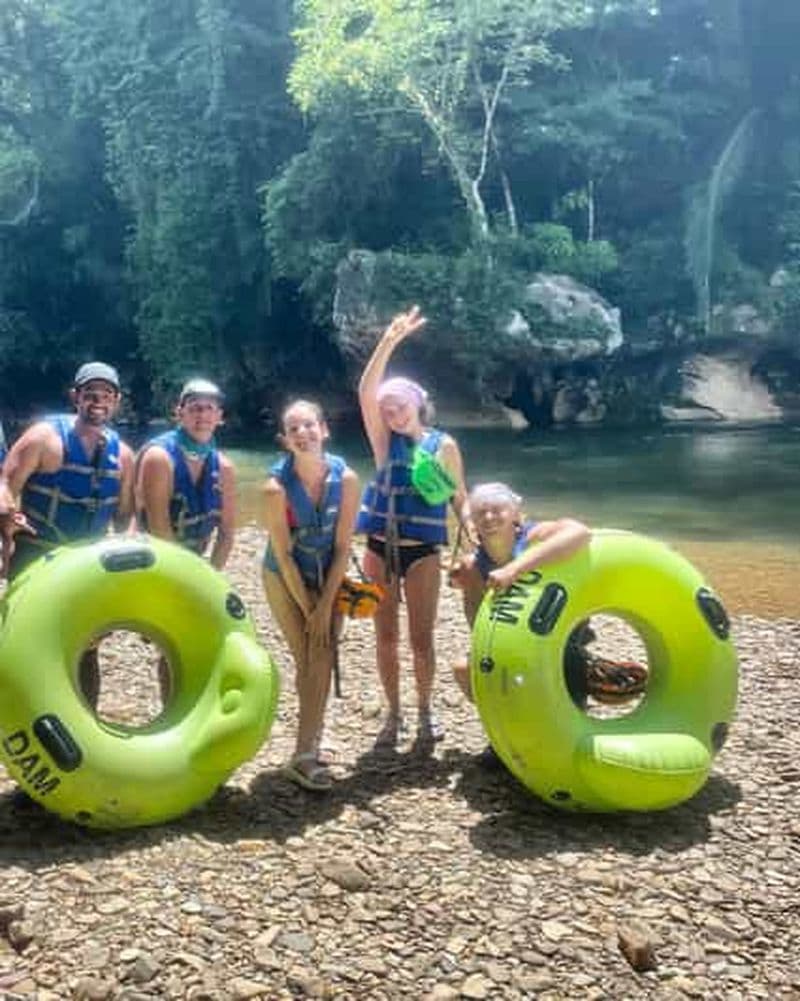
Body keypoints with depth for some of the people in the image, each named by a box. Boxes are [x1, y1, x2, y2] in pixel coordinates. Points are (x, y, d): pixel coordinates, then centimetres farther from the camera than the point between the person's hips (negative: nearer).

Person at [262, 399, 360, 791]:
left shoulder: (345, 479, -17)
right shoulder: (277, 486, -23)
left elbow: (343, 546, -13)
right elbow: (283, 553, -18)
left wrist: (325, 604, -14)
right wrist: (307, 607, -15)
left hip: (328, 577, 2)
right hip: (285, 579, -2)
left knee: (322, 658, -5)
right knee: (307, 660, -4)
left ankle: (305, 753, 4)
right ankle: (310, 744, 10)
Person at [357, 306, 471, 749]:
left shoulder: (443, 444, -1)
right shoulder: (384, 440, 0)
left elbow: (460, 498, 4)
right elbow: (365, 391, -14)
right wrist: (389, 341, -24)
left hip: (423, 551, -1)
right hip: (380, 549, 2)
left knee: (421, 638, 5)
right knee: (386, 637, 8)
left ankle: (425, 711, 25)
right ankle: (393, 713, 23)